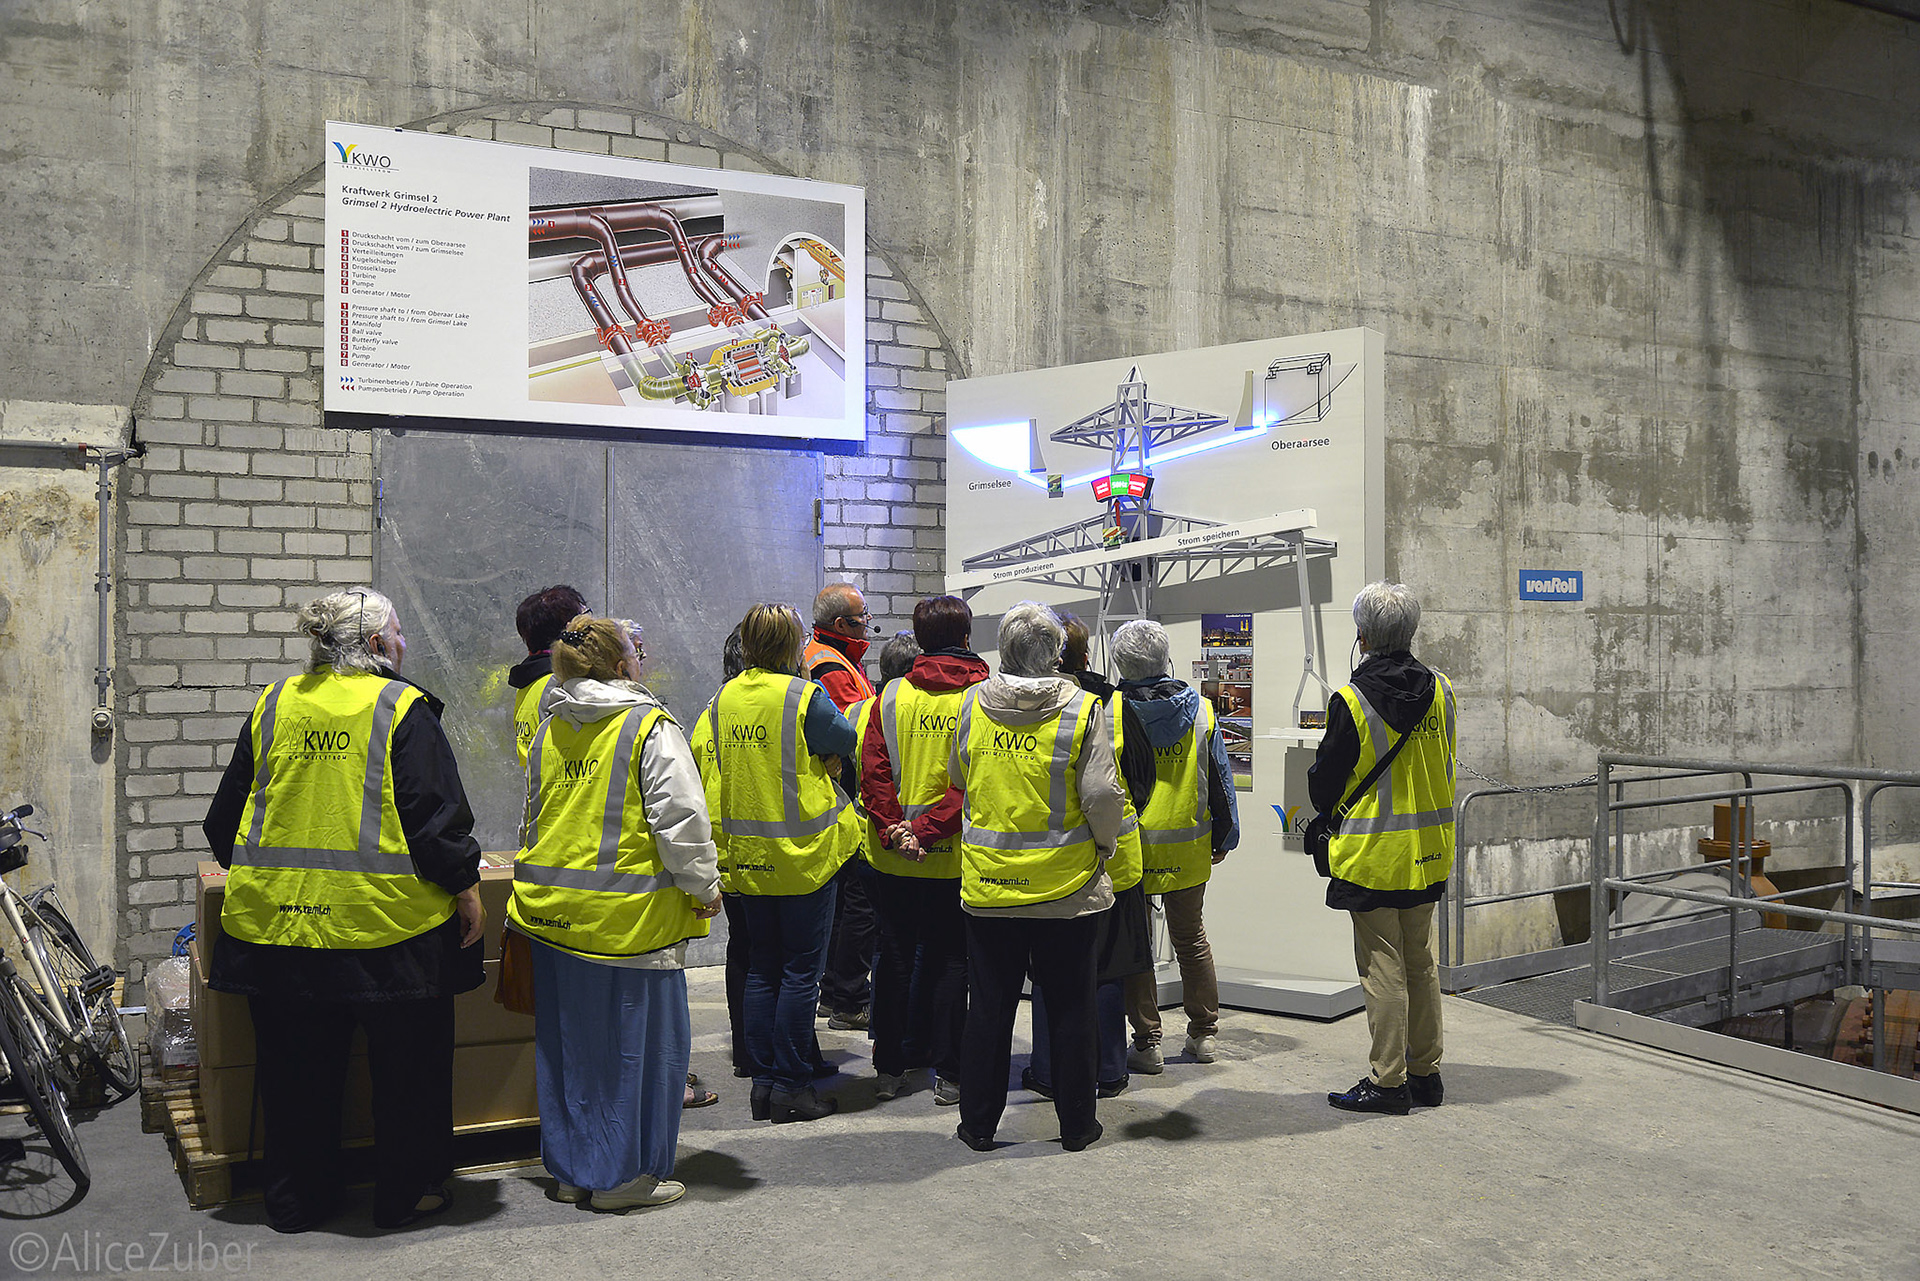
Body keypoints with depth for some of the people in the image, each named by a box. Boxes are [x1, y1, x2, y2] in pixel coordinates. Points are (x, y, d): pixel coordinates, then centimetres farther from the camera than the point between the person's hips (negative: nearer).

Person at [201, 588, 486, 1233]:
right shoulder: (402, 708, -8)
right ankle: (406, 1192, 19)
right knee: (406, 1062, 10)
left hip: (278, 917, 5)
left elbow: (226, 815, 15)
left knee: (294, 1067, 15)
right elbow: (436, 814, -11)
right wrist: (465, 887, -1)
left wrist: (263, 875, 29)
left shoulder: (274, 704, 7)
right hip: (384, 917, -5)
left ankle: (295, 1200, 26)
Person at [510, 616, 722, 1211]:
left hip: (553, 910, 7)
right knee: (632, 1038, 5)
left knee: (568, 1038, 15)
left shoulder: (549, 731, 9)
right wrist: (703, 886, -3)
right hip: (629, 914, -7)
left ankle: (571, 1168, 27)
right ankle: (621, 1175, 12)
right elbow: (680, 818, -16)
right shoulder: (651, 727, -12)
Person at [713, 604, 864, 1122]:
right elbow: (846, 743, -6)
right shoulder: (804, 696, -15)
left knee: (762, 967, 14)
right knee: (801, 969, 3)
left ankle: (763, 1081, 19)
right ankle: (790, 1085, 7)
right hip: (802, 852, -6)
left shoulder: (725, 697, 4)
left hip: (748, 856, 6)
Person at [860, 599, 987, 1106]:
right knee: (949, 960, 9)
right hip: (955, 857, -2)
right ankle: (947, 1073, 11)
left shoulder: (892, 696, 0)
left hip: (893, 856, 2)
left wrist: (894, 830, -10)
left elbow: (873, 770, -7)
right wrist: (928, 830, -16)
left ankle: (889, 1069, 20)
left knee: (894, 956, 13)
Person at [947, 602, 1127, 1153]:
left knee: (988, 1007, 12)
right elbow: (1102, 796, -14)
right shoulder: (1081, 709, -11)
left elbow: (957, 778, 13)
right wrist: (1104, 845, 3)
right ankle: (1076, 1123, 21)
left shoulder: (973, 704, -1)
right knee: (1070, 1006, 11)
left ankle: (978, 1122, 21)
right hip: (1065, 887, -2)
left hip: (987, 886, 2)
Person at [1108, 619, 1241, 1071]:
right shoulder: (1201, 711, -2)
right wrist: (1223, 837, 16)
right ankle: (1203, 1034, 26)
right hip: (1189, 851, 3)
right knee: (1191, 938, 18)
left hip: (1130, 851, -3)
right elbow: (1220, 780, 5)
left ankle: (1147, 1042, 10)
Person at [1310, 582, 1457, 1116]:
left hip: (1372, 852, -6)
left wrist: (1331, 813, 13)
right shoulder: (1440, 690, 2)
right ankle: (1425, 1072, 23)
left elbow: (1324, 784, -8)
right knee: (1421, 962, 15)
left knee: (1382, 967, 1)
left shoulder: (1351, 701, -15)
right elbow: (1445, 769, 12)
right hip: (1429, 852, 6)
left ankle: (1387, 1080, 7)